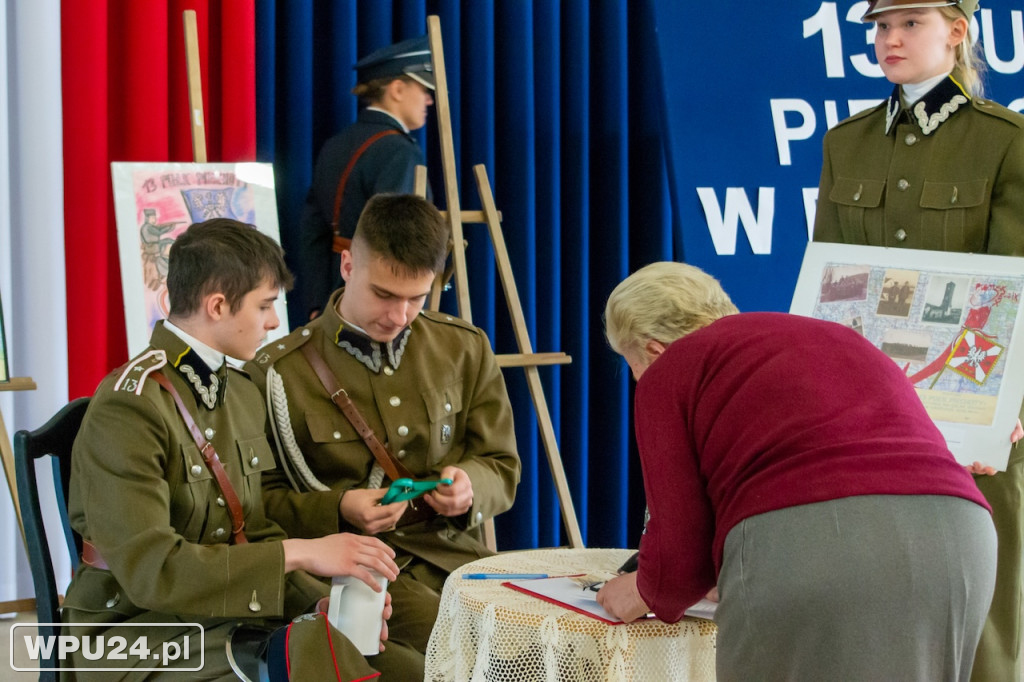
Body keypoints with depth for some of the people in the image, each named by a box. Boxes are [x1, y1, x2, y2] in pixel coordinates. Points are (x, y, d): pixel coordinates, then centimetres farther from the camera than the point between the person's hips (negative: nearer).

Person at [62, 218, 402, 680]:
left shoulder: (244, 395, 13)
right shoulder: (126, 408, -15)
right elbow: (148, 568, -23)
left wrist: (321, 599, -3)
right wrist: (301, 553, -24)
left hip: (228, 615, 7)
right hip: (137, 631, -7)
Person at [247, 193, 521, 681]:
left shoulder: (465, 349, 12)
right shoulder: (280, 372, 0)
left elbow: (503, 469, 18)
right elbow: (261, 500, 4)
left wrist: (470, 486, -7)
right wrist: (338, 509, -15)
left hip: (453, 551, 4)